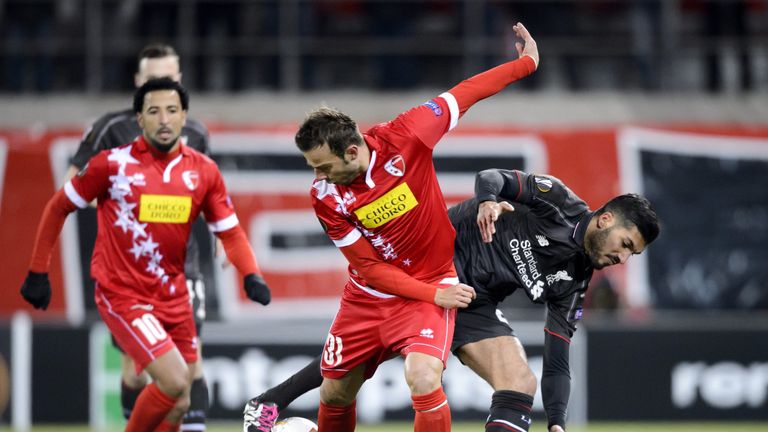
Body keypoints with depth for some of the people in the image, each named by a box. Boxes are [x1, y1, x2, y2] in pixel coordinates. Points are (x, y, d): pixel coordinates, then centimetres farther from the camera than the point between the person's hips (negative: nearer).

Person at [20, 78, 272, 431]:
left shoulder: (203, 171, 0)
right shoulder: (112, 164, -11)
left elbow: (230, 232, 6)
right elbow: (58, 208, 1)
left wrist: (251, 276, -12)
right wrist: (38, 272, 2)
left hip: (173, 295, 5)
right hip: (122, 294, -5)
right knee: (174, 381, -19)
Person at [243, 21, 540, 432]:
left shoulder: (402, 137, -20)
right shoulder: (325, 197, -15)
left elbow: (461, 96, -5)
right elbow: (369, 267, -11)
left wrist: (526, 63, 2)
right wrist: (433, 294, -19)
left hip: (432, 288, -3)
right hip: (367, 297, 3)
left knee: (423, 380, -27)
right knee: (334, 393, 12)